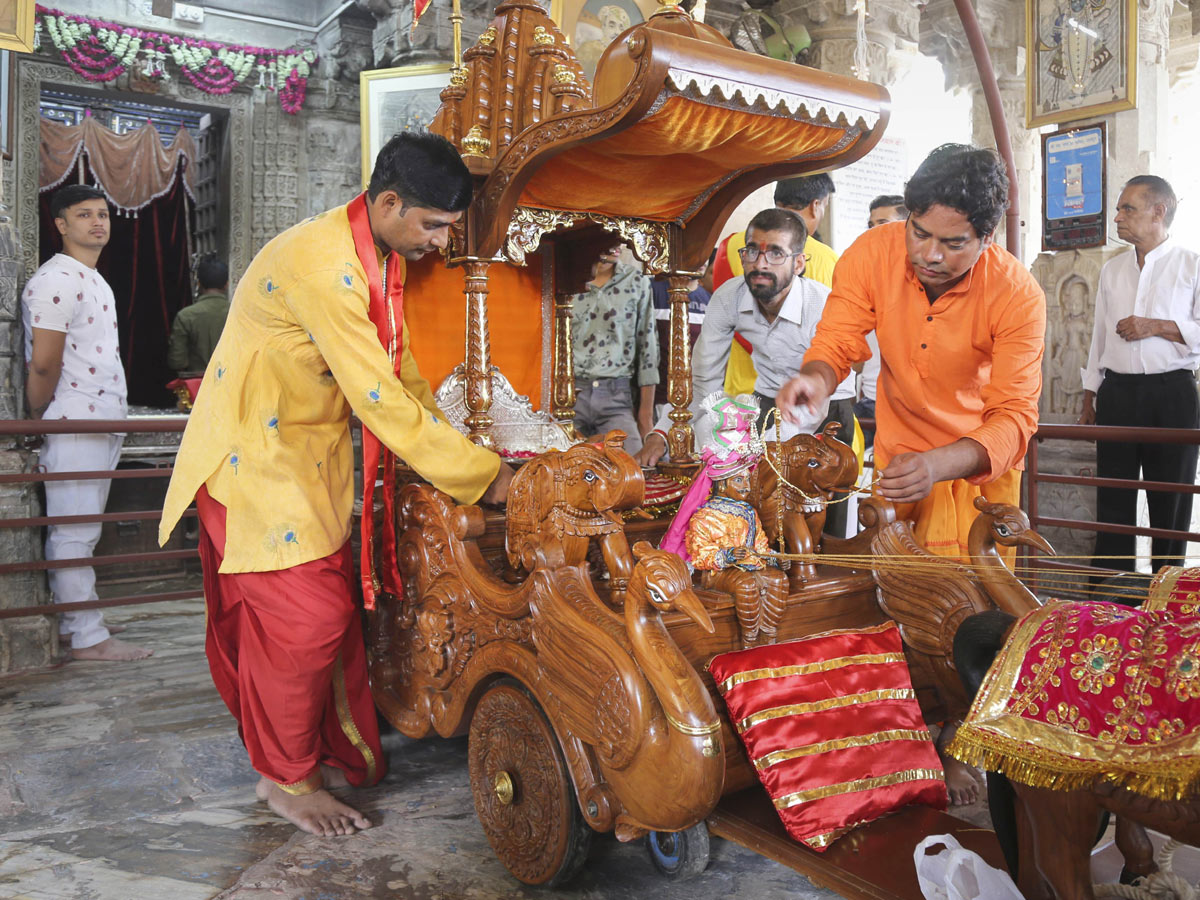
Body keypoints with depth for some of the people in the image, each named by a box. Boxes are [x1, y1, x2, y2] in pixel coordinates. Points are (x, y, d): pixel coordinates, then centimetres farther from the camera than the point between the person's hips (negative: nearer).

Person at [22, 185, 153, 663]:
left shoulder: (98, 283, 19)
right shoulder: (55, 281, -12)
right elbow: (43, 364, -16)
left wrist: (116, 418, 14)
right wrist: (39, 419, -4)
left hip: (103, 422, 9)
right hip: (74, 426, -9)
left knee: (80, 529, 15)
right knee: (74, 532, -5)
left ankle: (71, 619, 24)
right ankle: (87, 636, 0)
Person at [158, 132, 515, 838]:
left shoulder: (383, 257, 4)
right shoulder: (323, 264, -27)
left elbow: (400, 372, 10)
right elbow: (380, 401, -29)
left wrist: (453, 451, 0)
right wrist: (483, 475, -24)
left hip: (310, 454, 9)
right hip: (256, 454, -9)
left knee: (330, 611, 10)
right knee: (305, 615, -7)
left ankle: (338, 755, 24)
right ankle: (287, 778, 13)